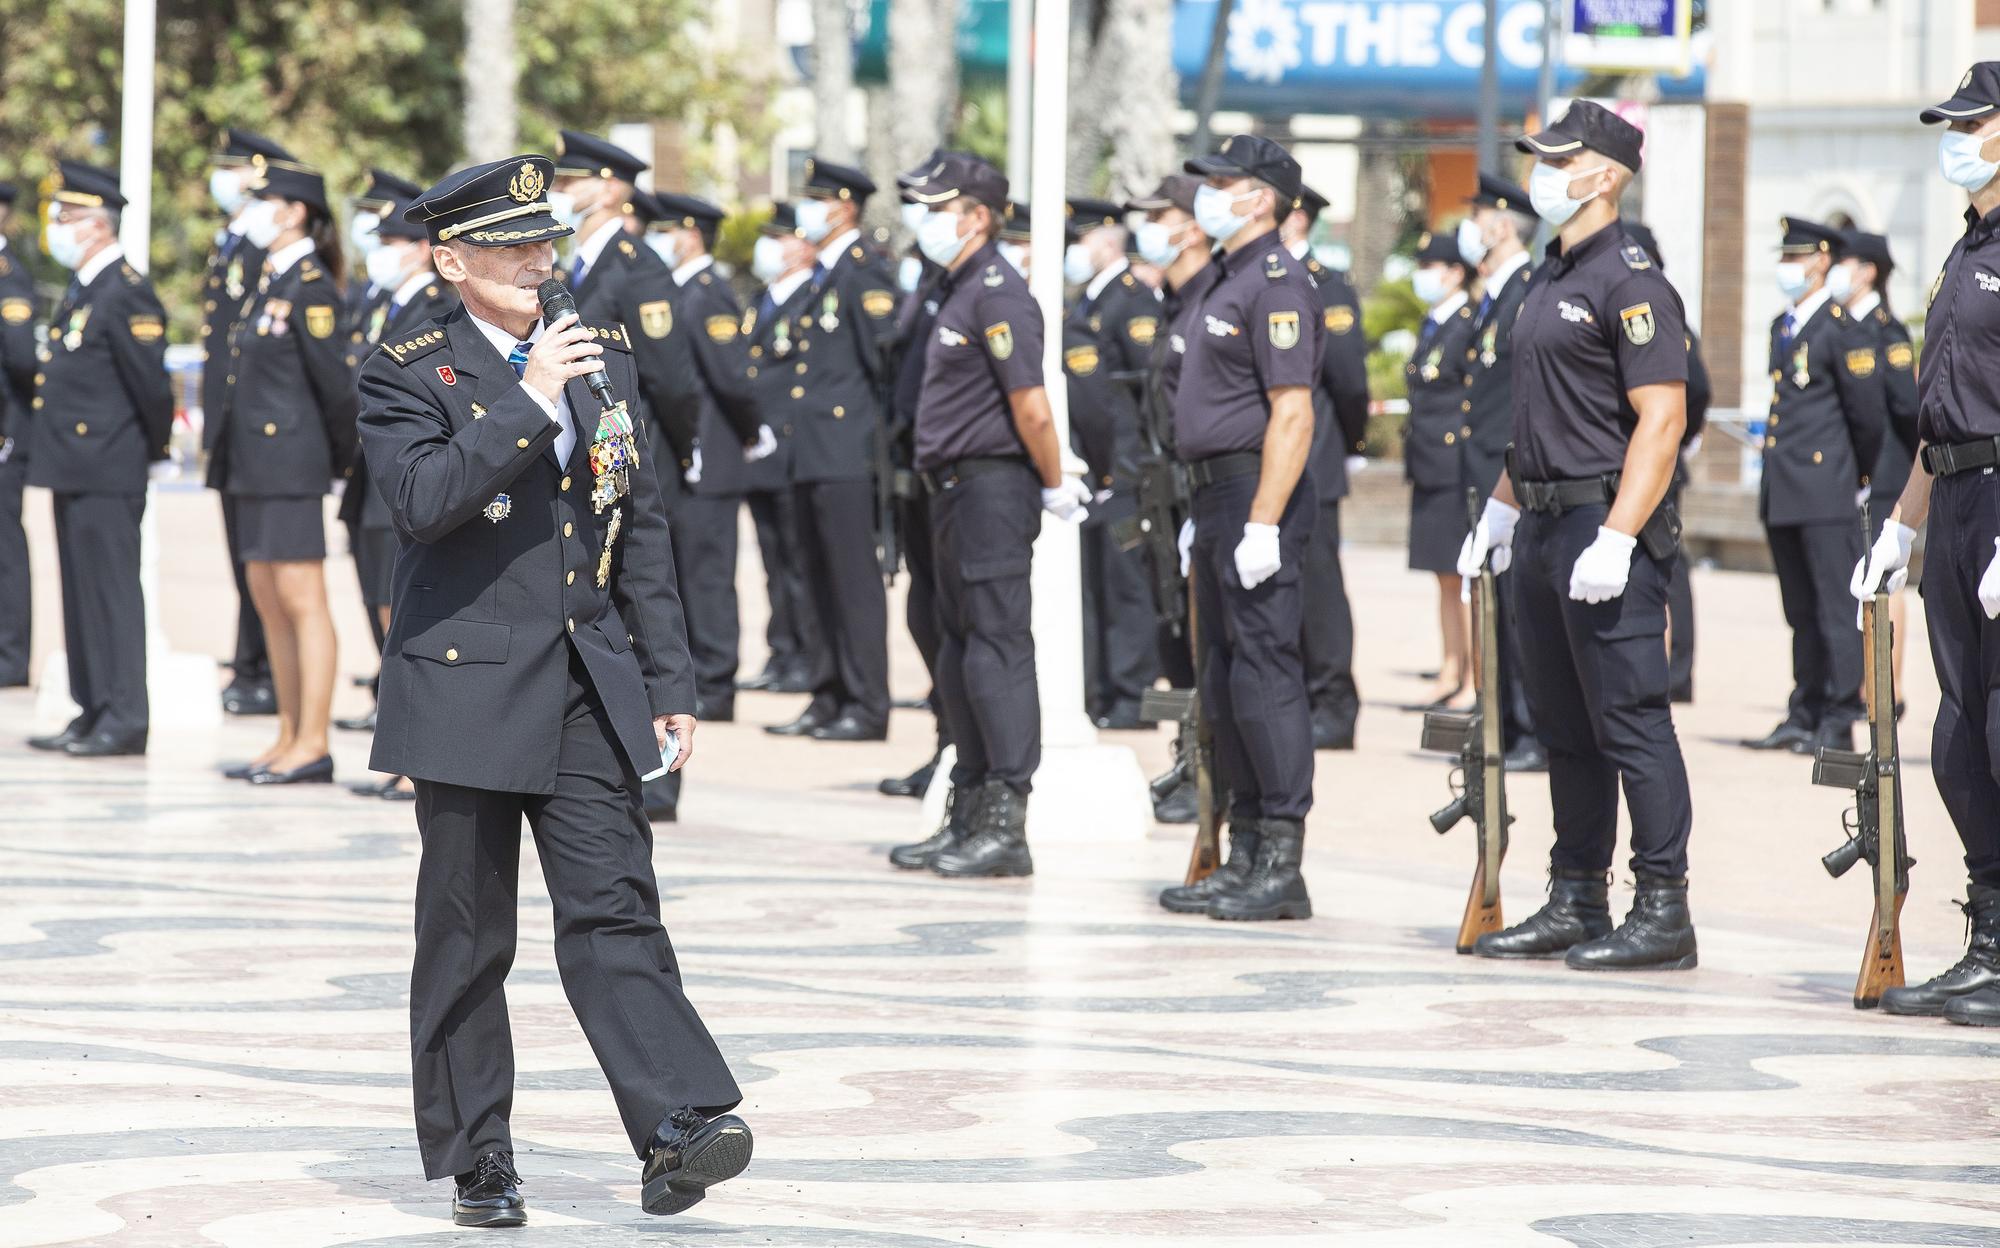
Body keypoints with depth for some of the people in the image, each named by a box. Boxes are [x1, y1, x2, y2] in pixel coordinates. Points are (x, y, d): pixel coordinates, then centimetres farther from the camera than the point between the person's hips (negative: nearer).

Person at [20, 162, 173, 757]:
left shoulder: (127, 295, -15)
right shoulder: (79, 293, 16)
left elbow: (152, 384, -15)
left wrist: (154, 449, -3)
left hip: (107, 473, -10)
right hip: (74, 469, 10)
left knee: (111, 592, -6)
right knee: (81, 595, 12)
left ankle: (125, 719, -3)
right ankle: (94, 713, 18)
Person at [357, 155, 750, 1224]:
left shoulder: (603, 357, 13)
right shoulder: (407, 373, -3)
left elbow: (643, 531, 15)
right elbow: (421, 500, -21)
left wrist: (670, 683, 12)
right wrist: (531, 401, -21)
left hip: (590, 687, 3)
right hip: (468, 685, -3)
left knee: (613, 909, -7)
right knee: (467, 934, 4)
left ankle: (678, 1131, -17)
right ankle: (476, 1160, 13)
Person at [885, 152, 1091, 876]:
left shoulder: (998, 294, -15)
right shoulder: (958, 292, 17)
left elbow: (1032, 409, -18)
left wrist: (1055, 489, -9)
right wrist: (1057, 480, 21)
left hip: (992, 489, -11)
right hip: (956, 491, 11)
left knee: (997, 652, -10)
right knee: (960, 654, 13)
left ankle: (1007, 828, -11)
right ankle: (969, 820, 19)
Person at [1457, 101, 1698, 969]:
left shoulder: (1631, 284, -13)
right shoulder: (1550, 282, 17)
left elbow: (1662, 420, -19)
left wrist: (1615, 539, -25)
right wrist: (1500, 507, 21)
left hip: (1605, 532, -10)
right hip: (1542, 530, 10)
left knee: (1631, 724, -8)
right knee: (1565, 727, 13)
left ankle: (1663, 913, -5)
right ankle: (1575, 905, 19)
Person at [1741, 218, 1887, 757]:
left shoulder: (1845, 329, -8)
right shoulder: (1783, 327, 17)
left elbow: (1868, 415, -6)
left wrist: (1858, 479, 3)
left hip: (1826, 492, -8)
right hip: (1782, 493, 8)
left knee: (1836, 608, -4)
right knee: (1802, 611, 12)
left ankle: (1839, 723, -2)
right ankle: (1805, 716, 17)